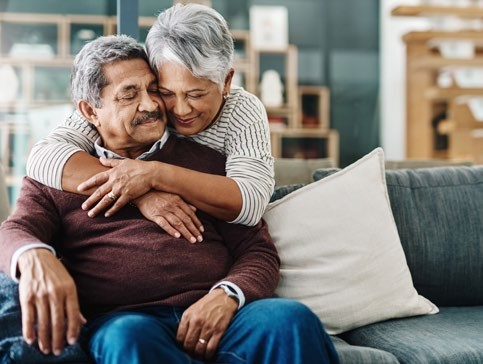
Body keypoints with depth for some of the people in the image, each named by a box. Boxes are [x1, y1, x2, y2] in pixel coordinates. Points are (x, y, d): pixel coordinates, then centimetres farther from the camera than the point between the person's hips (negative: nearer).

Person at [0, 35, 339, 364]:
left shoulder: (207, 160, 19)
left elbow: (258, 250, 13)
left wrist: (226, 297, -10)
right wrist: (34, 258, -22)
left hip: (216, 317, 1)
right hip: (121, 320, 0)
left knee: (292, 319, -31)